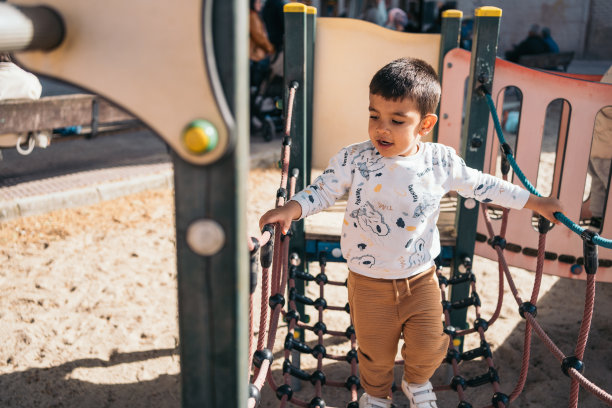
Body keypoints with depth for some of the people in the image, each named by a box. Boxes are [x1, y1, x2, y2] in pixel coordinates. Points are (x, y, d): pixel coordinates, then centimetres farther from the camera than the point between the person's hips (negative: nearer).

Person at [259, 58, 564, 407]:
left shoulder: (442, 162, -9)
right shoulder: (354, 159, -15)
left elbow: (483, 186, 4)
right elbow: (324, 191, -5)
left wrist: (536, 202, 9)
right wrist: (291, 209, -24)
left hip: (421, 278, 1)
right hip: (368, 283, -1)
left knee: (429, 345, 10)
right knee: (375, 351, 15)